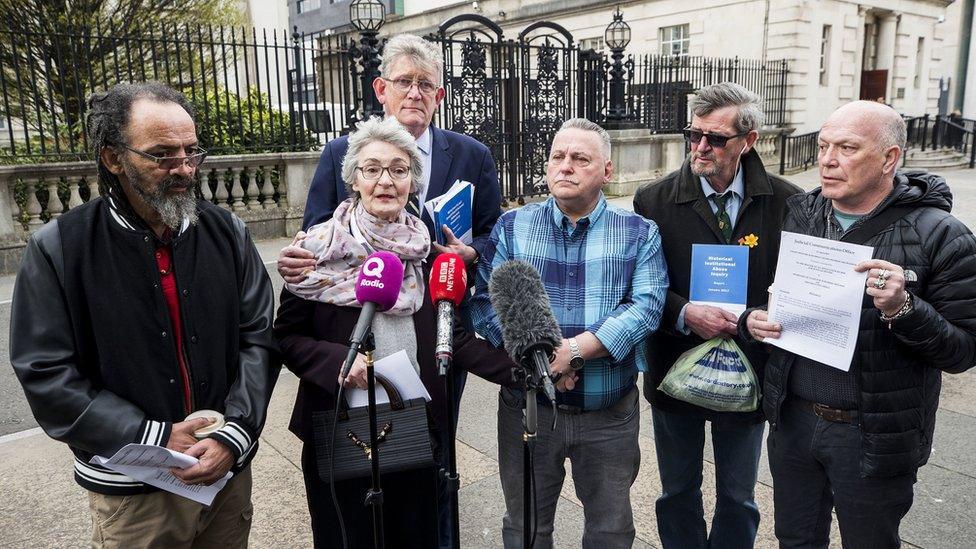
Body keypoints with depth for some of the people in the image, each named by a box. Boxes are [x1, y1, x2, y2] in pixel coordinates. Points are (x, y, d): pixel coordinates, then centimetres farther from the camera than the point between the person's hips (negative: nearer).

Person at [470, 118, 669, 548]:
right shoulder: (512, 227, 1)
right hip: (526, 408, 1)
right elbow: (486, 303, -7)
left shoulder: (639, 233, -1)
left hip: (611, 413, 0)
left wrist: (574, 350, -25)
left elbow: (646, 307, -14)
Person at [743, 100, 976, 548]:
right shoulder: (799, 215, 0)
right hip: (792, 420, 4)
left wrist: (902, 308, -30)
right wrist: (751, 320, -10)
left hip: (874, 436, -4)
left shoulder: (939, 236, -13)